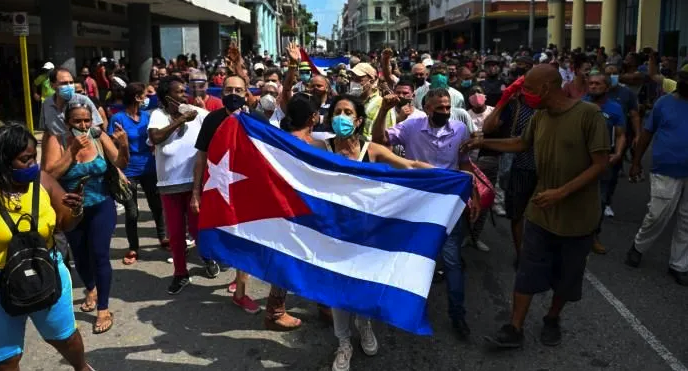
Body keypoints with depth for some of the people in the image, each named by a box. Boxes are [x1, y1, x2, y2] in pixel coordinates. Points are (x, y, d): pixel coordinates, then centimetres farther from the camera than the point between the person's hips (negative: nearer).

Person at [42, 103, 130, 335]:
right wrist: (73, 150, -28)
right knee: (80, 256, 16)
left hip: (101, 208, -1)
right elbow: (50, 174, -22)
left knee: (99, 255, -8)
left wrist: (124, 145, -31)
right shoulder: (56, 141, -13)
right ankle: (91, 289, 47)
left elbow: (120, 164, -12)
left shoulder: (99, 137, -10)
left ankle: (104, 310, 3)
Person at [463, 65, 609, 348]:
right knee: (528, 272, 4)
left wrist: (562, 192, -25)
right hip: (541, 212, 4)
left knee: (566, 275, 14)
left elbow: (601, 164, -19)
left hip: (577, 215, -4)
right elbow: (522, 144, 19)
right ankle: (514, 329, 12)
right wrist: (484, 142, 12)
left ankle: (552, 320, 36)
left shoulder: (589, 114, -18)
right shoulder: (539, 117, 0)